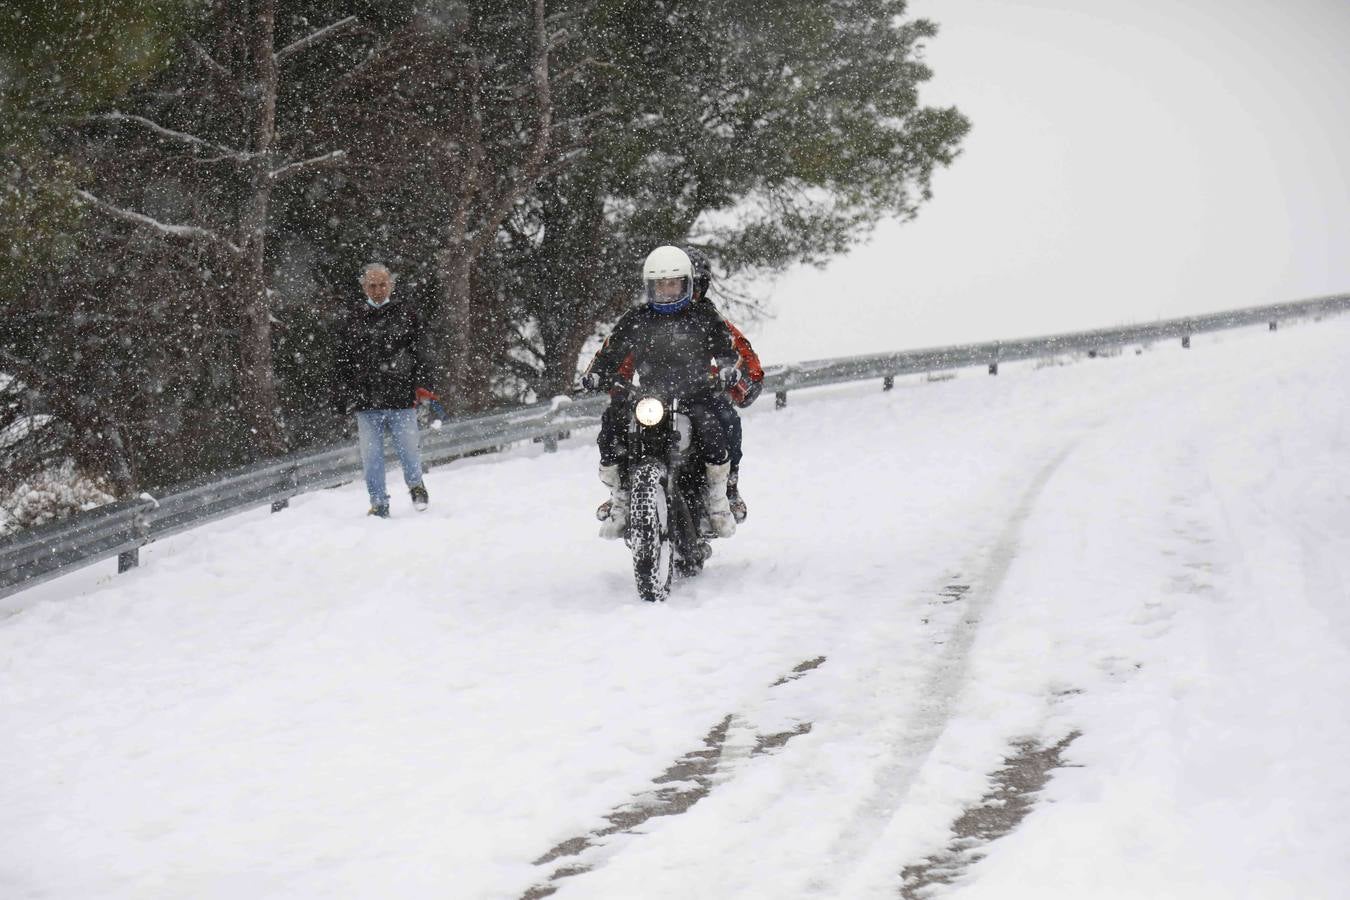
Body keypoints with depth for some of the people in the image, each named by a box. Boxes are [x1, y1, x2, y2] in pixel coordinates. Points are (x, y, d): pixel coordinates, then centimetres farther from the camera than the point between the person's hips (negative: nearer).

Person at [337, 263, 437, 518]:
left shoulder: (406, 314, 7)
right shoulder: (355, 319, 10)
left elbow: (419, 353, 7)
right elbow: (344, 361, 13)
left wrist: (420, 385, -4)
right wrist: (351, 395, 4)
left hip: (402, 399, -2)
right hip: (367, 400, 2)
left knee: (407, 448, 0)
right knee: (371, 455, 2)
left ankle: (415, 485, 25)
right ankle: (378, 503, 10)